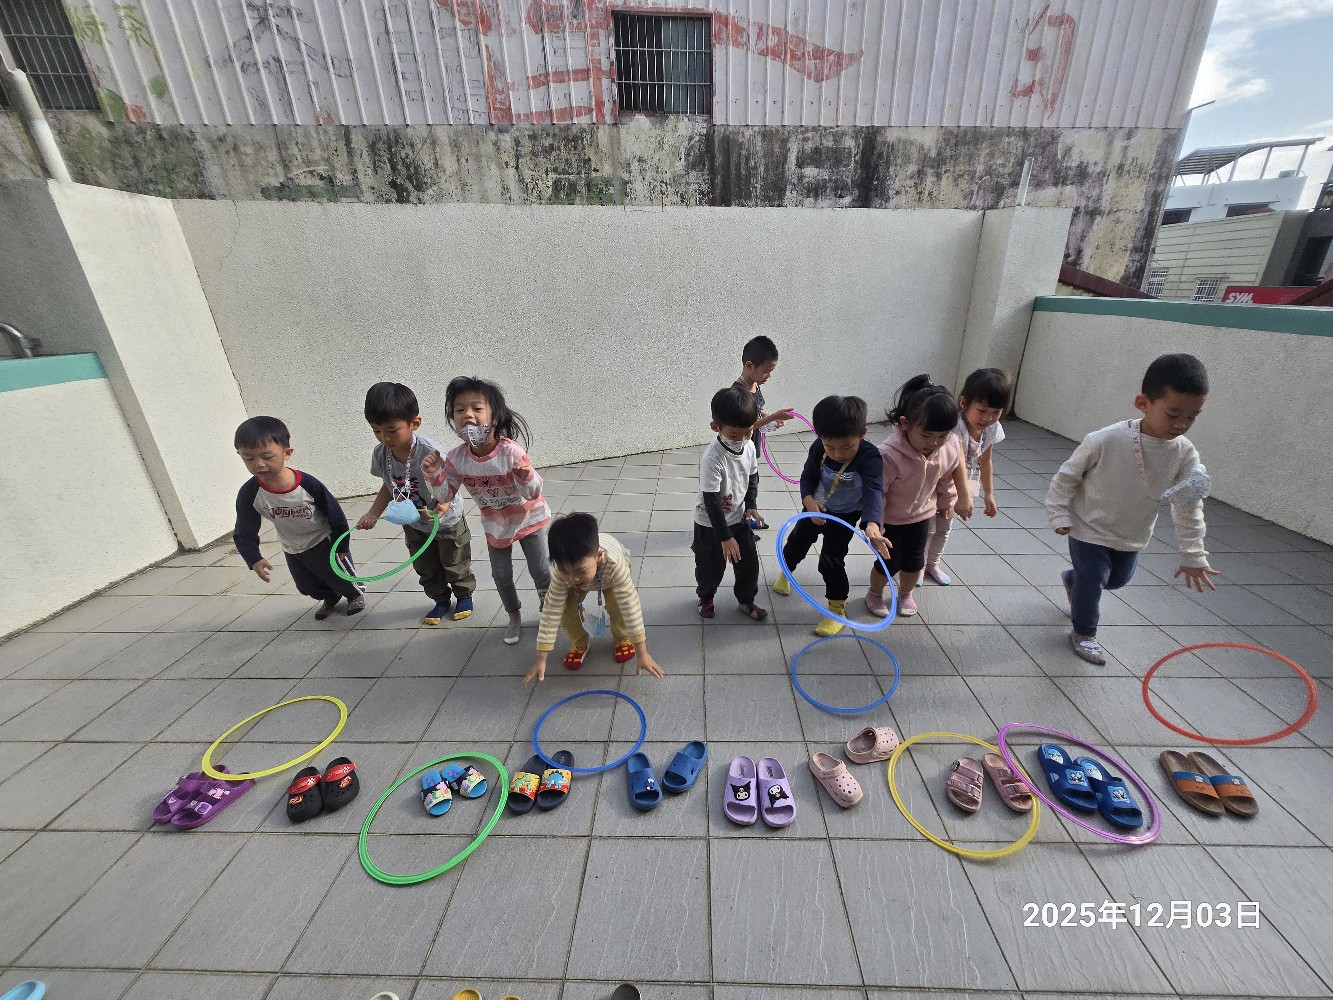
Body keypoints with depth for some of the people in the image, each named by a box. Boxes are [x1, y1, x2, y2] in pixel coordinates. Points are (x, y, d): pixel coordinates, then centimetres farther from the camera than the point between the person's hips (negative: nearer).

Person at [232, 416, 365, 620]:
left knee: (341, 576, 13)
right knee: (307, 586, 23)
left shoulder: (308, 484, -31)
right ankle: (330, 598, 53)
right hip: (292, 550, 4)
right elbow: (244, 533, -12)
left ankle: (355, 595, 45)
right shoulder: (249, 494, -23)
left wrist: (341, 547, -10)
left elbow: (336, 515, -18)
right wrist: (254, 560, -27)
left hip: (324, 541, -4)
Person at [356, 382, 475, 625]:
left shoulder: (429, 452, -34)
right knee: (426, 569, 18)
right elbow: (388, 486, 2)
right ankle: (440, 600, 40)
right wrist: (373, 514, -6)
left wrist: (442, 504, -42)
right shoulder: (380, 454, -15)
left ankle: (464, 595, 39)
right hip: (414, 525, 5)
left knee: (455, 565, 14)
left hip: (447, 522, -5)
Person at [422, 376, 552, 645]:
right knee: (501, 576, 15)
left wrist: (525, 476, -47)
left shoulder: (511, 451, -31)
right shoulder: (456, 459, -19)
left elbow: (533, 493, -26)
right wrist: (434, 474, -25)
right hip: (495, 525, 3)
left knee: (540, 571, 10)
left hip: (529, 518, -3)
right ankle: (514, 618, 39)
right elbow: (447, 495, -8)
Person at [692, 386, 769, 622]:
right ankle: (705, 597, 42)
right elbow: (712, 501, -28)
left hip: (738, 518, 5)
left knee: (749, 562, 12)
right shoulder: (713, 457, -31)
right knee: (711, 567, 12)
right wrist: (725, 537, -25)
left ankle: (746, 601, 36)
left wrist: (750, 505, -2)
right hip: (710, 524, -5)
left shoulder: (749, 446, -10)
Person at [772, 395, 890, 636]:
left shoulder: (870, 458, -34)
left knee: (831, 560, -3)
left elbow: (873, 492, -47)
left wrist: (872, 524, -66)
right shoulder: (819, 448, -24)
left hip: (845, 516, -4)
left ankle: (838, 608, 20)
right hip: (816, 508, 4)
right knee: (797, 541, 21)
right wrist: (809, 501, -32)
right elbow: (808, 477, -11)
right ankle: (785, 571, 53)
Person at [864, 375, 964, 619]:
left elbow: (947, 478, 2)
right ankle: (874, 594, 38)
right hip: (889, 518, -5)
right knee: (890, 562, 9)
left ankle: (906, 594, 47)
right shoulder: (890, 454, -39)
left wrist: (947, 502, 17)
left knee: (915, 560, 18)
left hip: (921, 514, 5)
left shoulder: (951, 448, -20)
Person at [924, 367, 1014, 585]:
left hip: (955, 485, 7)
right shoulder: (955, 426, -36)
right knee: (927, 528, 4)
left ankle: (933, 563, 41)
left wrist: (988, 494, 7)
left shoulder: (992, 429, -12)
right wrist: (964, 496, -58)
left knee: (944, 528, 21)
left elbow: (985, 461, 3)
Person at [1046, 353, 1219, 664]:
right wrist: (1059, 515, -15)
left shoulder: (1186, 455, -14)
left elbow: (1189, 509, -5)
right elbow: (1067, 476, -16)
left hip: (1132, 537, 5)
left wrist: (1192, 555, -4)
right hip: (1090, 530, -5)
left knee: (1117, 579, 24)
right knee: (1092, 581, 1)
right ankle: (1083, 633, 25)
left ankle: (1073, 580, 55)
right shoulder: (1106, 440, -28)